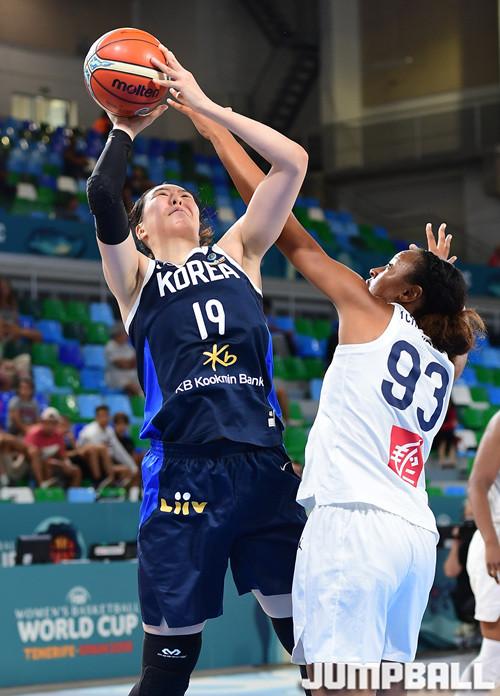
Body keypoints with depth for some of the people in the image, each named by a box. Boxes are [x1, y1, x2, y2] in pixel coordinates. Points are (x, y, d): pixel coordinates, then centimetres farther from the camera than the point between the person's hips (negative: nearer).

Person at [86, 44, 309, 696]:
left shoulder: (237, 252, 19)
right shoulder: (137, 278, 12)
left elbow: (293, 162, 10)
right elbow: (102, 196, -6)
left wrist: (204, 105, 12)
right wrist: (125, 128, 11)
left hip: (263, 464, 2)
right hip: (183, 471, -2)